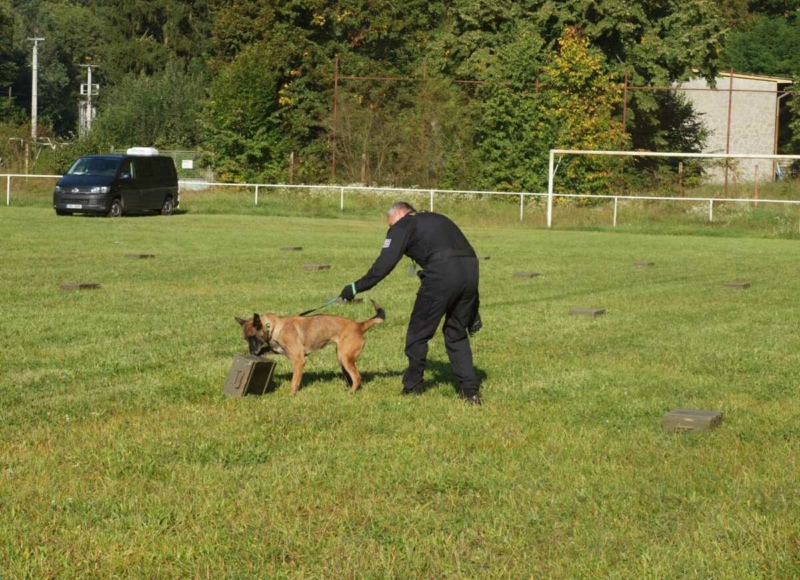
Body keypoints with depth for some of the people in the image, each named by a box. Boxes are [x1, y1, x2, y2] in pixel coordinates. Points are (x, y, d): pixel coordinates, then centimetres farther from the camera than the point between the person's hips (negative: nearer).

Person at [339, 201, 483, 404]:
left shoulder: (403, 225, 13)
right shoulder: (437, 219, 33)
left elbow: (385, 263, 3)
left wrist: (357, 287, 11)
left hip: (442, 273, -7)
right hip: (470, 269, 7)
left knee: (418, 332, 10)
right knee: (457, 333, 20)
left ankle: (412, 387, 20)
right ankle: (470, 389, 13)